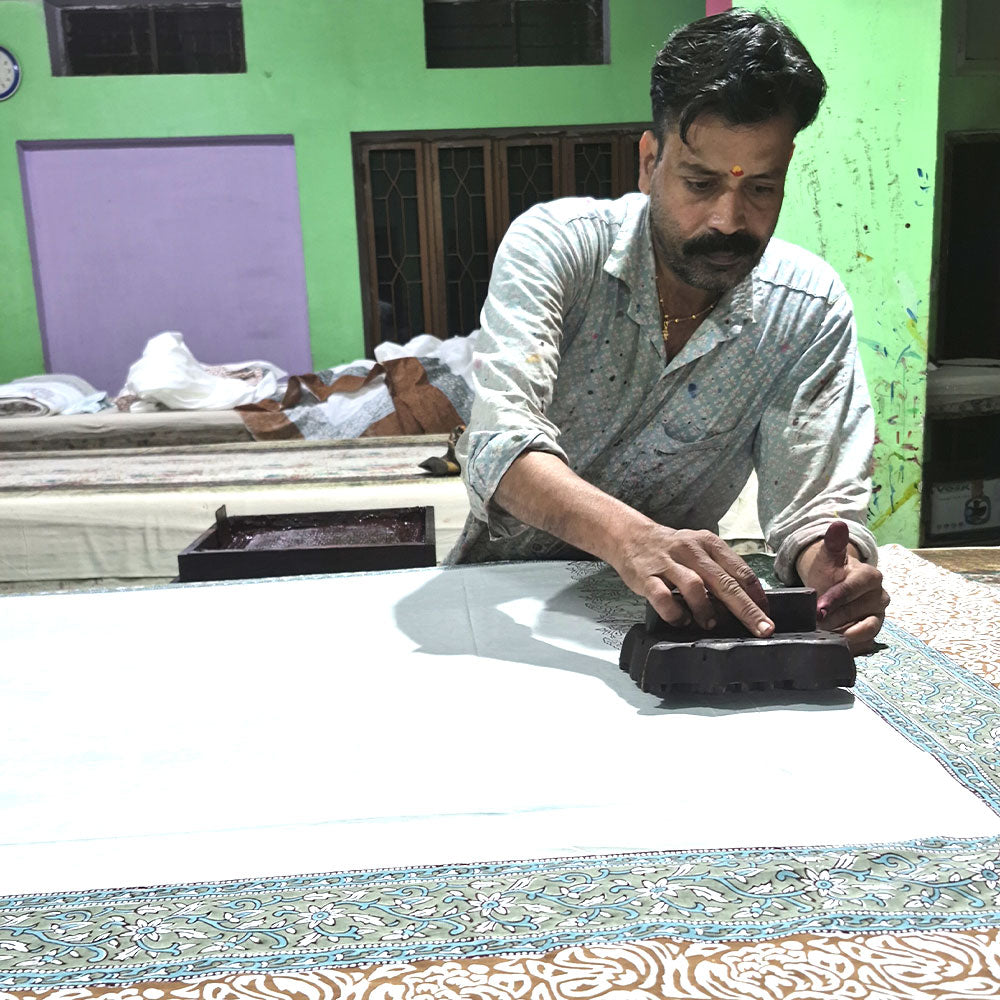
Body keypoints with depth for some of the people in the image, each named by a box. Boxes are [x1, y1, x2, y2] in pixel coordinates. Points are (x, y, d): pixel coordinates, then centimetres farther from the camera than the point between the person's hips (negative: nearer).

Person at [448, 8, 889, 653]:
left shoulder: (811, 312, -10)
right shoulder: (555, 243, -17)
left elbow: (815, 507, -13)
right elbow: (501, 443, -30)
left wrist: (837, 570, -37)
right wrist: (631, 538, -48)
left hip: (675, 601, 5)